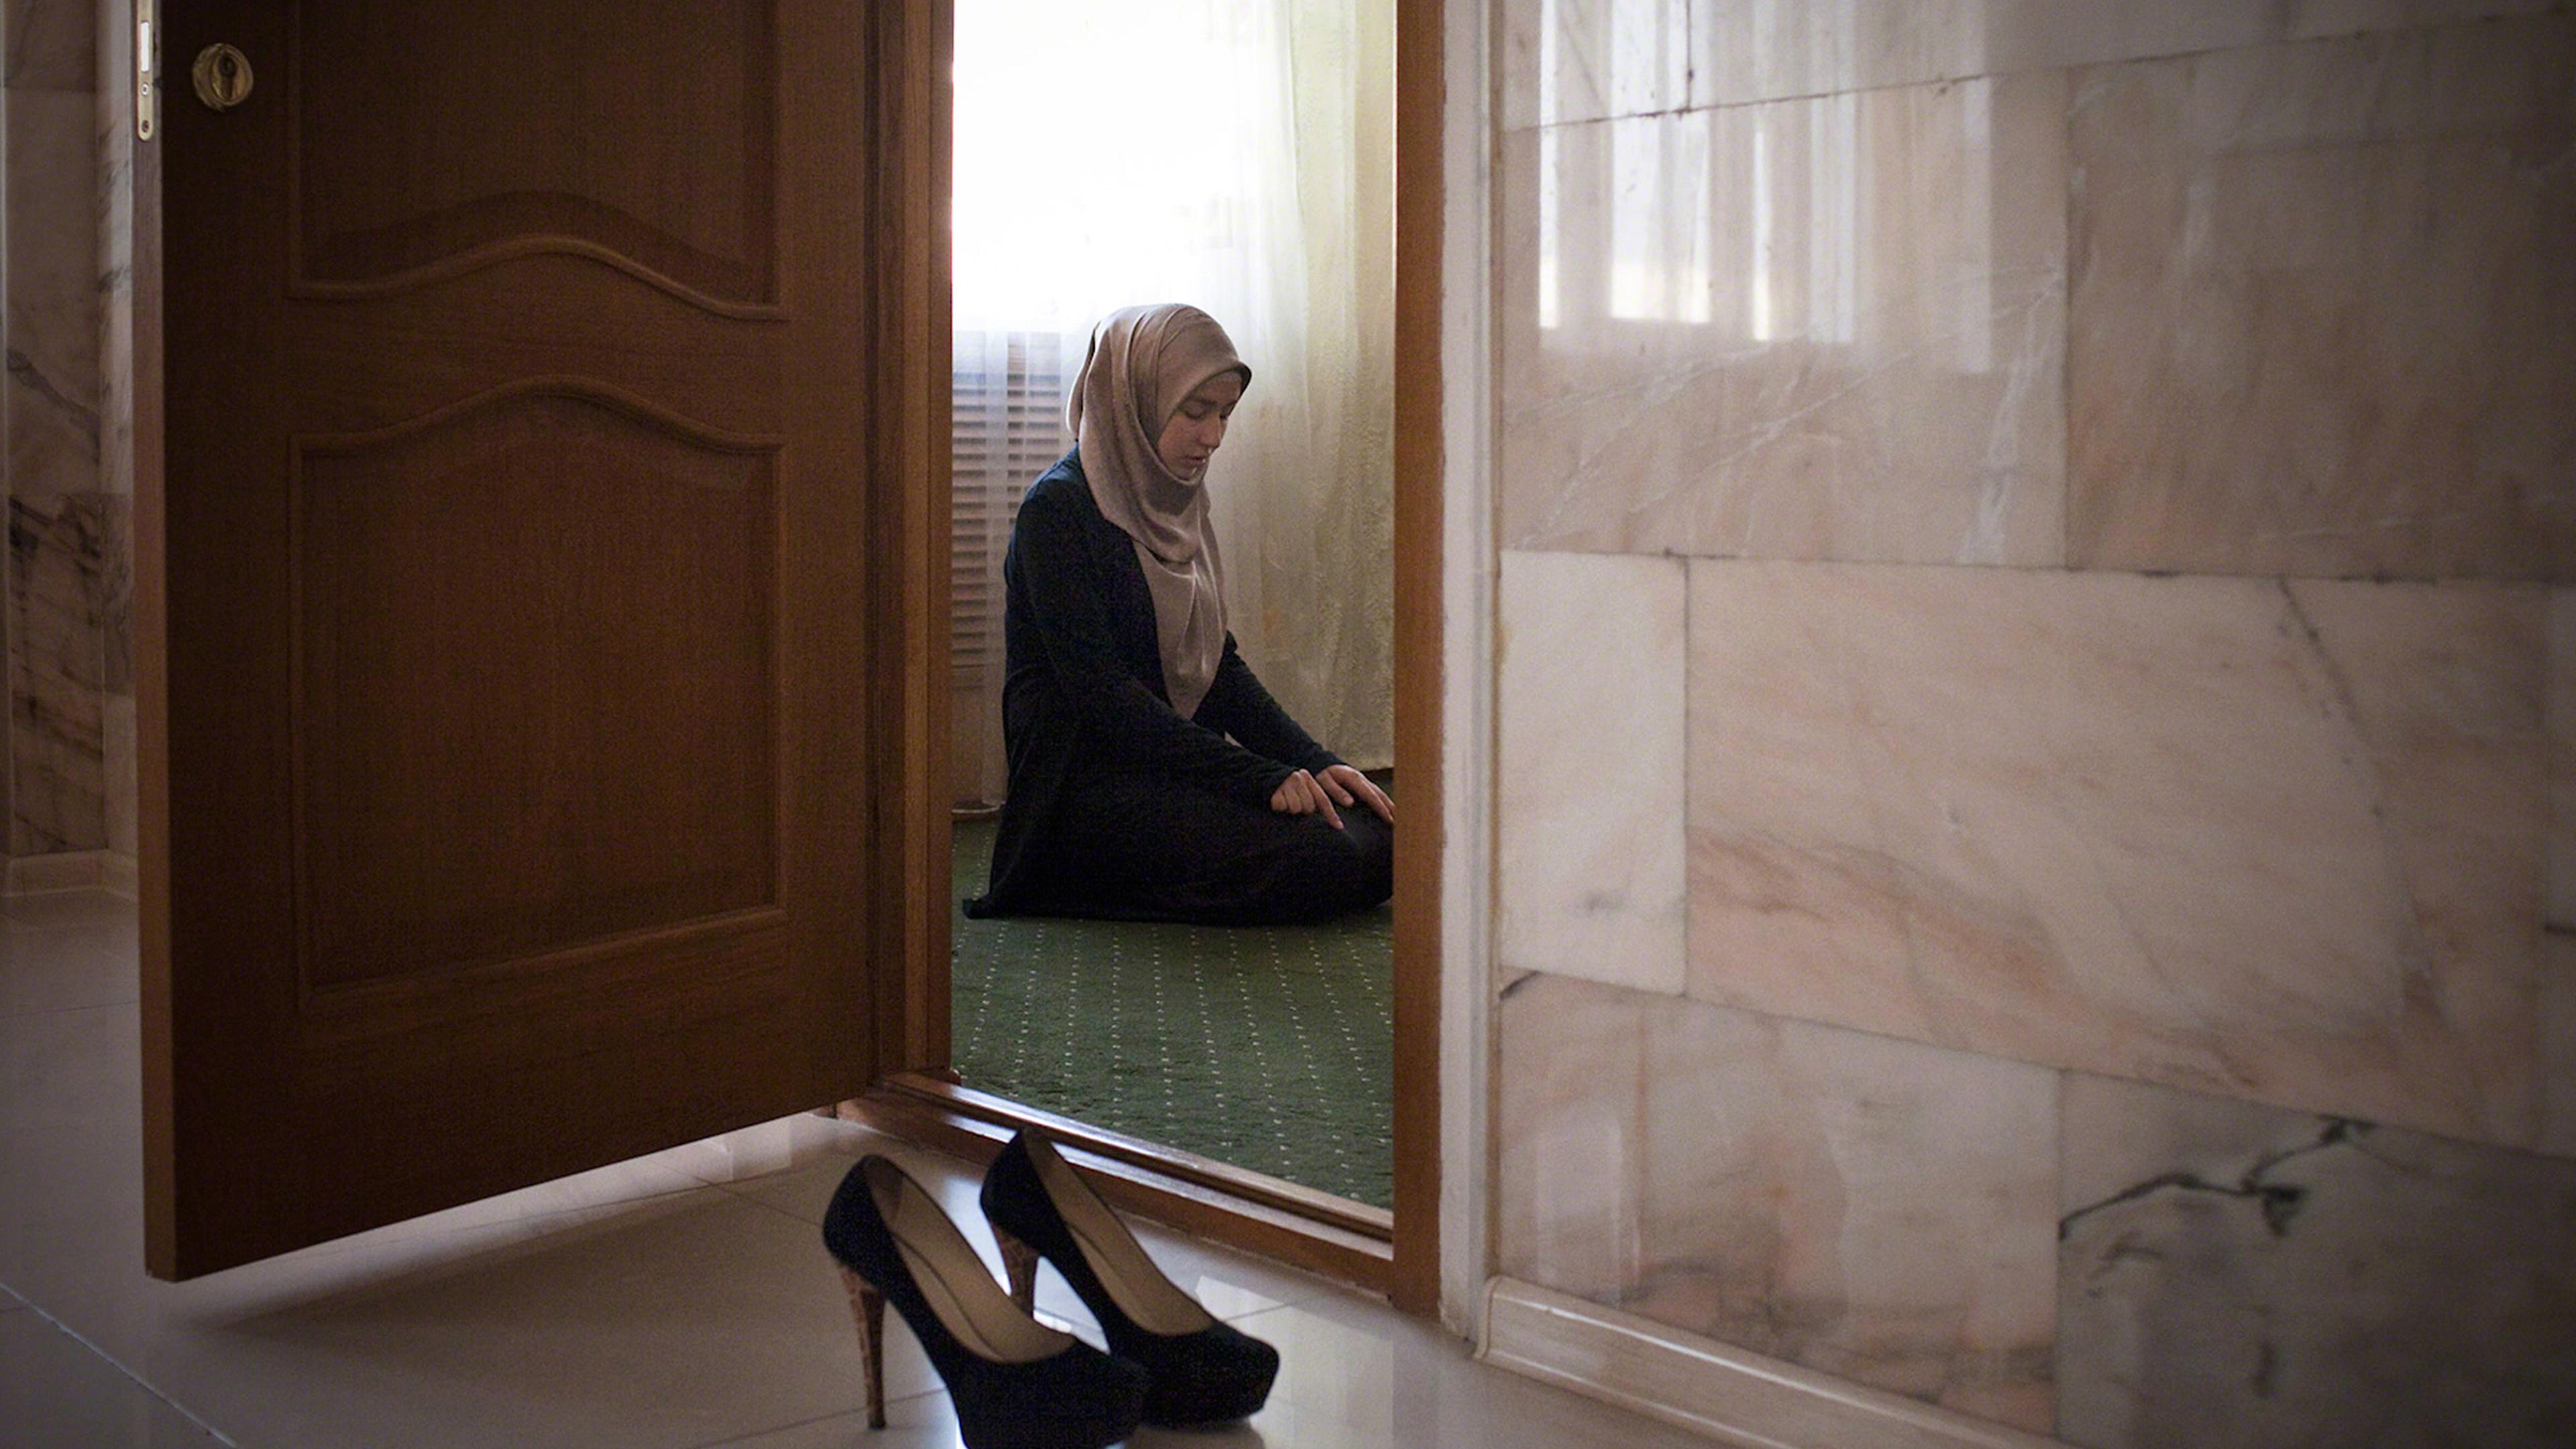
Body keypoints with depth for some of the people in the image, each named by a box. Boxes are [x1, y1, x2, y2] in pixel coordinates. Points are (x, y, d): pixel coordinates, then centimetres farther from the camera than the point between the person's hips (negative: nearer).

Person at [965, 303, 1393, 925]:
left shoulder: (1175, 508, 15)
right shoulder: (1059, 508, -11)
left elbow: (1221, 664, 16)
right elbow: (1102, 692, -18)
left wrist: (1315, 761, -1)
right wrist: (1261, 778, -22)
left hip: (1179, 760, 9)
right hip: (1088, 783, -9)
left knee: (1381, 837, -10)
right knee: (1323, 859, -25)